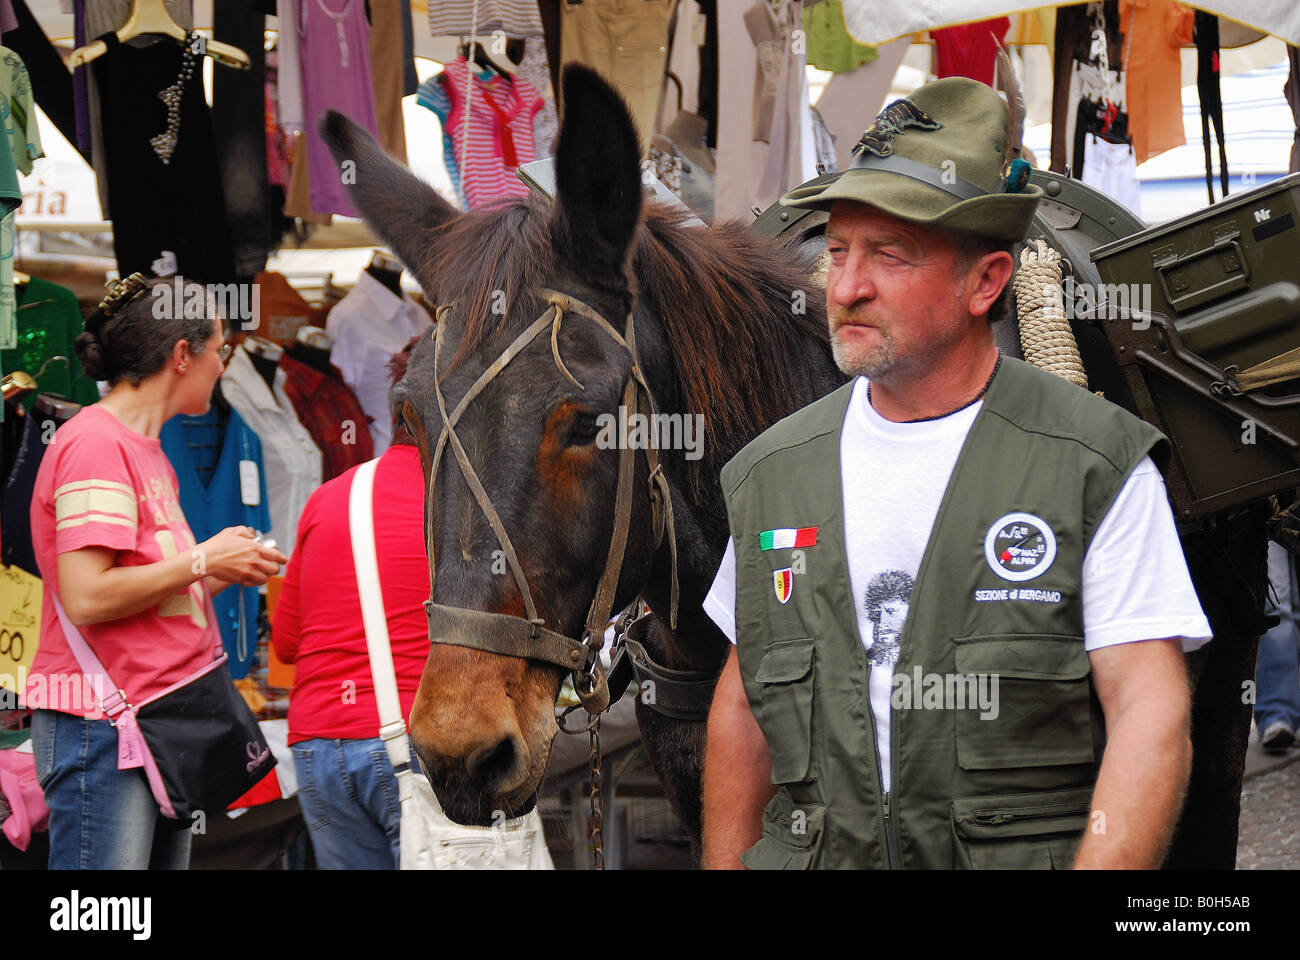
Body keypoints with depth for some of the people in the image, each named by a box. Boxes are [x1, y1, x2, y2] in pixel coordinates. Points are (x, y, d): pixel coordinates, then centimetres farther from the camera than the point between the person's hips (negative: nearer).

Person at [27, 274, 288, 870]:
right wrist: (205, 560, -13)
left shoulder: (145, 450, 17)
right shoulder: (96, 445, -13)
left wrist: (221, 574, 9)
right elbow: (86, 598, -21)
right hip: (101, 730, -10)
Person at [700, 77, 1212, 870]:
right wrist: (723, 866, 13)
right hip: (813, 854, 3)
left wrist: (1101, 875, -22)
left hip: (1032, 853, -3)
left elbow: (1152, 721, -9)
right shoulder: (773, 472, 10)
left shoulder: (1101, 466, -3)